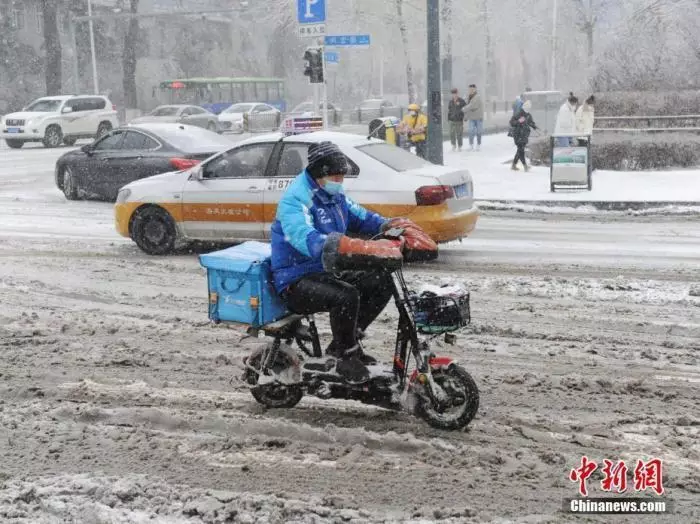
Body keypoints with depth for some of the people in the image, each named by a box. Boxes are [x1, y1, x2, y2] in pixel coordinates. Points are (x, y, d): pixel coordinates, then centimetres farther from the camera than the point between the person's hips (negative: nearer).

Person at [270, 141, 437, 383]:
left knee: (382, 283, 0)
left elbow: (361, 217, 14)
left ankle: (345, 342, 9)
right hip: (297, 280, -9)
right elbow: (307, 240, -37)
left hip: (327, 272, 9)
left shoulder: (334, 196, 11)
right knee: (346, 295, -34)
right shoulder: (295, 199, -21)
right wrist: (361, 248, -49)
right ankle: (346, 357, -12)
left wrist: (393, 226, -9)